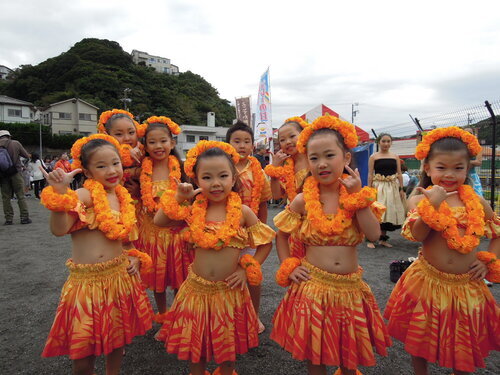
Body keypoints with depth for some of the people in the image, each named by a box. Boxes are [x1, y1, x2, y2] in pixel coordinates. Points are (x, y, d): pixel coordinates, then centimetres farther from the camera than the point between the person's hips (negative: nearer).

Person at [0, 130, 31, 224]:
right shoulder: (15, 143, -3)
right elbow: (26, 155, 4)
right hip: (16, 173, -1)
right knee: (21, 196, 4)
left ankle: (9, 219, 9)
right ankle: (24, 217, 4)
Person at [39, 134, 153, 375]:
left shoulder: (122, 197, 4)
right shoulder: (84, 195, -15)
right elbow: (58, 229, -29)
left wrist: (134, 257, 3)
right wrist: (60, 192, -39)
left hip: (120, 274, 6)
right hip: (87, 279, -5)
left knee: (117, 337, 21)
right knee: (84, 350, 8)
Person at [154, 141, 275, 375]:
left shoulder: (242, 211, -11)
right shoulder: (195, 210, -5)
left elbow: (266, 243, -3)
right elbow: (158, 221, -1)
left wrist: (247, 269, -9)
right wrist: (179, 196, -10)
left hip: (229, 290, -1)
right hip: (197, 288, 2)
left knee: (228, 346, 20)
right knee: (195, 343, 19)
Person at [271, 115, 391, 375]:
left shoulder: (358, 196, -3)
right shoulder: (303, 201, -6)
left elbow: (373, 234, -17)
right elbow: (281, 236, 6)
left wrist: (357, 195, -19)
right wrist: (288, 266, -4)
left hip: (350, 287, 2)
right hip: (312, 287, -1)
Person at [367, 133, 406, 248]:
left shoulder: (395, 157, 10)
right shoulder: (373, 157, 1)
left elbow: (399, 174, 9)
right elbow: (370, 175, -3)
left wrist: (401, 189, 1)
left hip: (393, 188, 4)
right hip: (378, 187, -4)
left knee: (390, 212, 7)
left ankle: (383, 239, 18)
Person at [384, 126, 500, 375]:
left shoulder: (477, 202, 0)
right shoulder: (420, 200, -8)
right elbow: (417, 235, -22)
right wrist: (432, 204, -31)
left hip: (467, 286, 2)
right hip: (428, 282, -1)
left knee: (463, 346, 19)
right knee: (419, 342, 17)